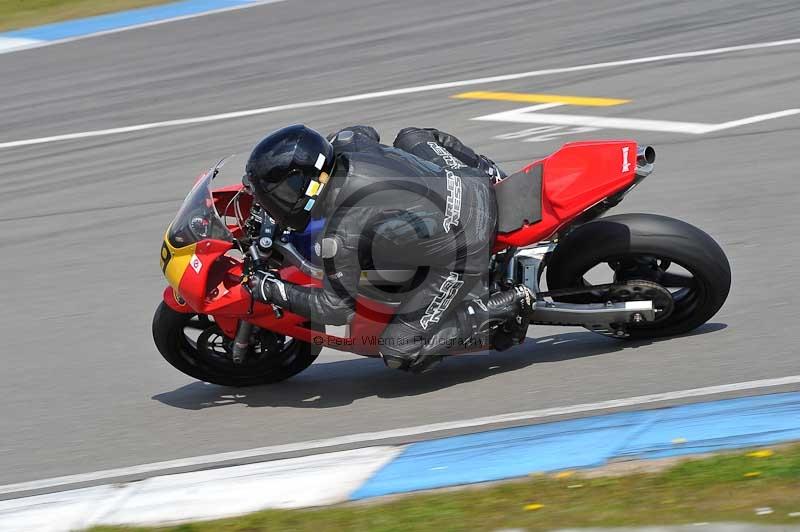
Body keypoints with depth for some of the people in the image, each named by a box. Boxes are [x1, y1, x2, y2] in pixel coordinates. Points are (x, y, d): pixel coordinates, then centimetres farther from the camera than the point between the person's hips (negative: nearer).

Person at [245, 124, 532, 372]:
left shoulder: (340, 236, -26)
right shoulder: (346, 145, -6)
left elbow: (338, 308, -16)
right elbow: (366, 131, 21)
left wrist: (272, 290, -8)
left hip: (463, 256, -8)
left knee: (400, 353, -3)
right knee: (410, 137, 32)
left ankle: (507, 306, -3)